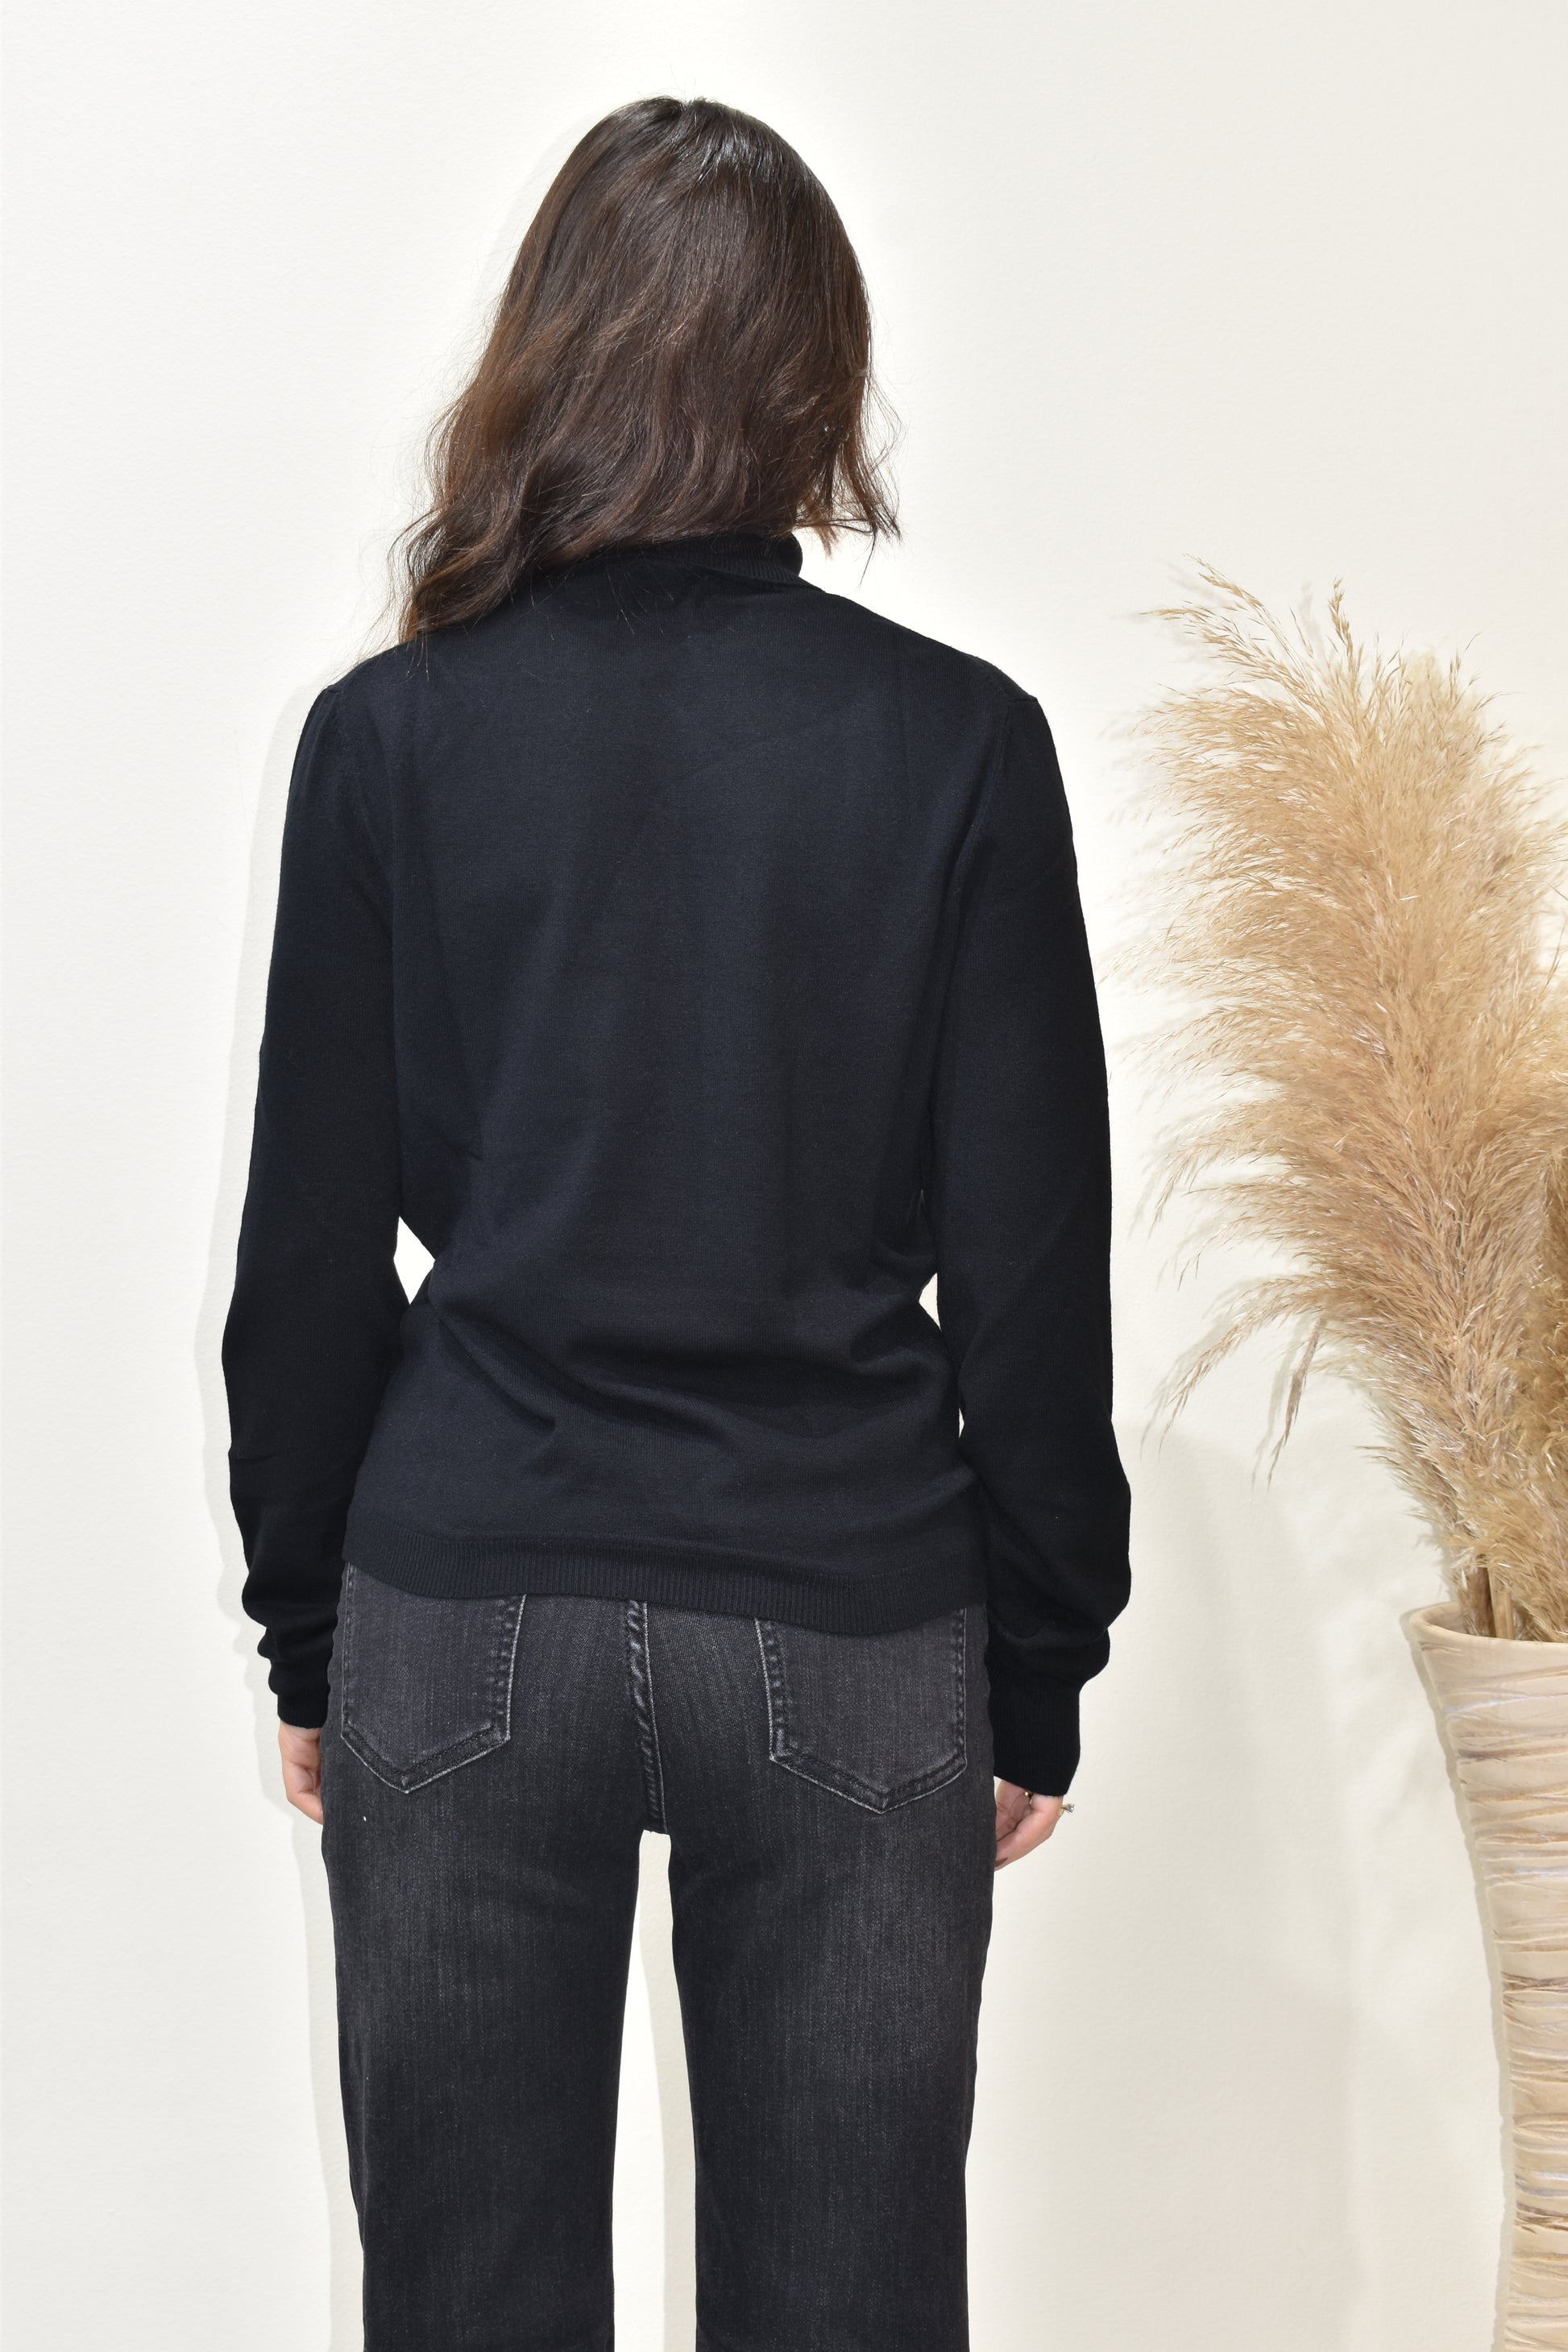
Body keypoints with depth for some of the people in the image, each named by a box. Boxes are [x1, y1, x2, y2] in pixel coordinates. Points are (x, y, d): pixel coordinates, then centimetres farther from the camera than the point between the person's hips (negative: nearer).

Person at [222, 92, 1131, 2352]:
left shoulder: (390, 730, -3)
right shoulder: (958, 742, -5)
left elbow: (311, 1246, 1)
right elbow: (1031, 1263, -3)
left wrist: (309, 1626, 13)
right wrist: (1039, 1675, 7)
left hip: (462, 1619, 1)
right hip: (850, 1636, 0)